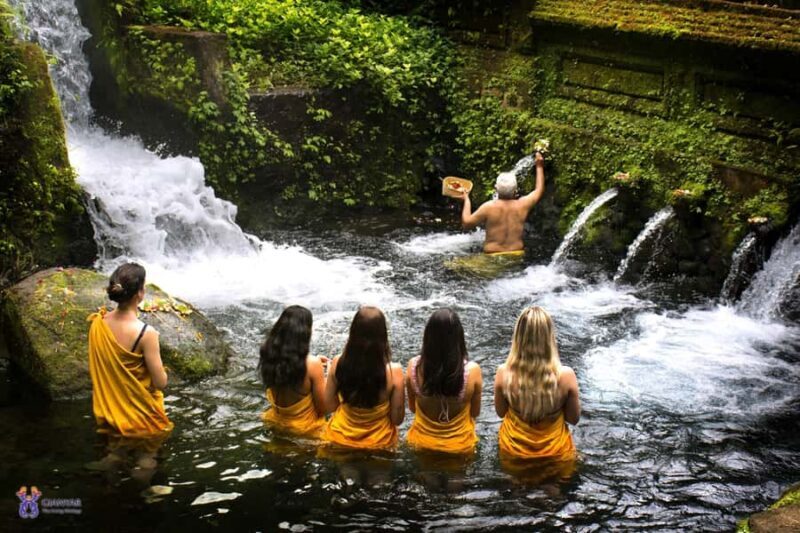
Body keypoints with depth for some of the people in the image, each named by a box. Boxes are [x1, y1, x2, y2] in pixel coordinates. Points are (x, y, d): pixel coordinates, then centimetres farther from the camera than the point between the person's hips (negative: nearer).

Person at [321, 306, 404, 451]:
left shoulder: (338, 364, -17)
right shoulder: (393, 371, -24)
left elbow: (329, 406, -3)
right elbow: (397, 419, -14)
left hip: (339, 440, 2)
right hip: (378, 444, -1)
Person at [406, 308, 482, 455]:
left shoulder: (414, 366, -19)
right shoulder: (472, 371, -25)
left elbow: (412, 408, -2)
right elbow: (475, 412, -7)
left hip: (422, 443, 1)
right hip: (460, 446, -1)